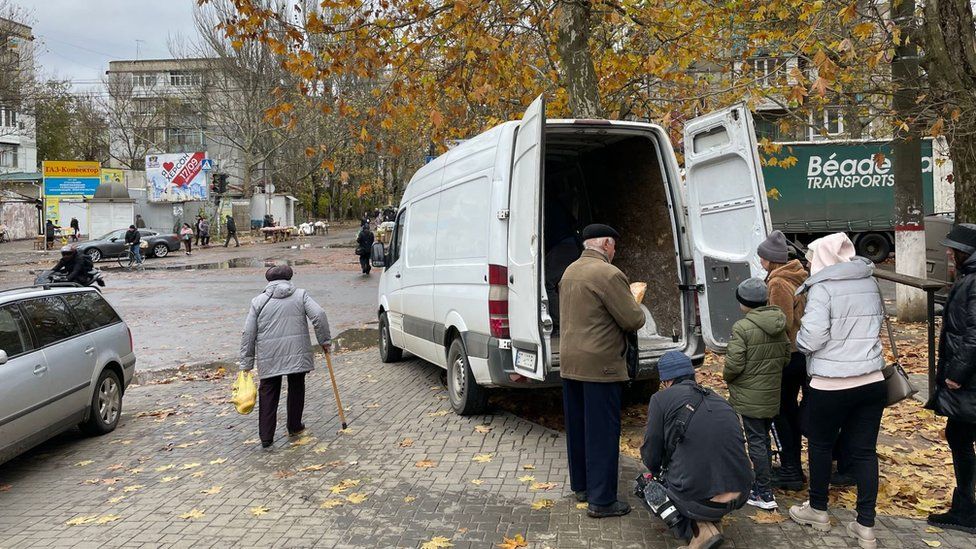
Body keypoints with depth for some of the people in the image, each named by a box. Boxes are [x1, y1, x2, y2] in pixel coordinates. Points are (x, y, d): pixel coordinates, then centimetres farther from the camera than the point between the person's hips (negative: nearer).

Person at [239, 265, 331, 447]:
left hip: (269, 357, 0)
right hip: (297, 353, 0)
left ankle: (266, 437, 7)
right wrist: (325, 340, 1)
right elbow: (319, 315, -8)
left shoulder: (258, 301, 8)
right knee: (296, 388, 16)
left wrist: (246, 363, 9)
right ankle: (294, 427, 27)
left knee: (268, 393, 8)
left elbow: (248, 334, 5)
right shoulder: (300, 295, 7)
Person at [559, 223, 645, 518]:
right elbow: (633, 320, -15)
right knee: (603, 433, 0)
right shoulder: (608, 274, -17)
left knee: (577, 427, 17)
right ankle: (601, 500, 6)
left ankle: (581, 485, 29)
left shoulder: (569, 272, 11)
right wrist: (634, 306, 7)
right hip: (600, 364, -8)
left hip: (569, 361, 9)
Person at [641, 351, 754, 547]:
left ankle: (701, 528, 2)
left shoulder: (661, 398, 0)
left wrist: (657, 471, 27)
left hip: (699, 499, -6)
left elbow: (651, 458, 2)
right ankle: (712, 521, 17)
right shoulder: (718, 399, 16)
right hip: (740, 497, 6)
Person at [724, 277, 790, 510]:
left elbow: (734, 363, -21)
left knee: (756, 441, 0)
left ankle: (764, 495, 5)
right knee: (764, 439, 19)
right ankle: (762, 484, 32)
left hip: (750, 396, -7)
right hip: (773, 394, 7)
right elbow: (786, 357, 10)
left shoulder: (742, 328, -20)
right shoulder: (779, 326, 3)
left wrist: (727, 377, -1)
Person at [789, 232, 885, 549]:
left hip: (831, 384, -5)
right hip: (872, 380, 6)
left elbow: (812, 338, -19)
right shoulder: (870, 283, 7)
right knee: (864, 451, 10)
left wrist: (799, 340, 1)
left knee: (821, 445, 14)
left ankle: (818, 510, 29)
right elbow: (878, 322, 18)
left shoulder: (822, 288, -14)